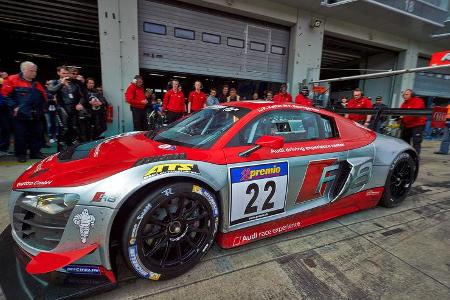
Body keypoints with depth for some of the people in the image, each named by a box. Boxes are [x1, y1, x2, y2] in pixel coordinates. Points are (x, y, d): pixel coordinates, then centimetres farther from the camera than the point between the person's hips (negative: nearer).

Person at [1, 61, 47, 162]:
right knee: (21, 136, 2)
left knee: (37, 135, 9)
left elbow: (43, 97, 19)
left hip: (36, 115, 5)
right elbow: (5, 95, -7)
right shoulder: (12, 80, -3)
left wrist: (41, 107, 9)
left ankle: (35, 152, 19)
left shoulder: (36, 83, 14)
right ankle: (21, 154, 12)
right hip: (21, 114, -5)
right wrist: (14, 107, -12)